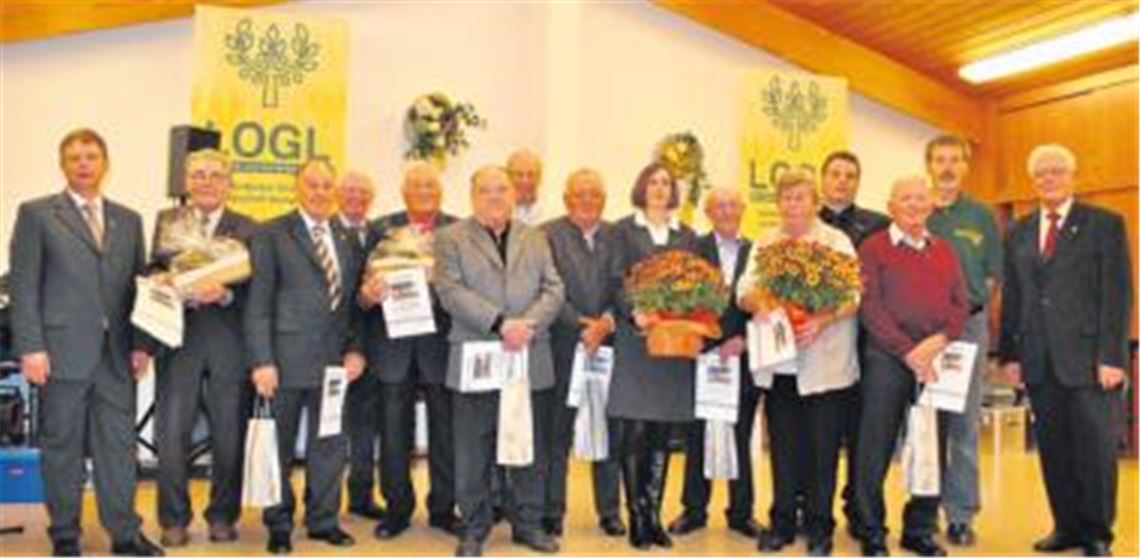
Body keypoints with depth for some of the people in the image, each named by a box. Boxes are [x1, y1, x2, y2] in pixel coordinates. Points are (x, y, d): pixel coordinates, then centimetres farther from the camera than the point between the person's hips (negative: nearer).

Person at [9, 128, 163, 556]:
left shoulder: (128, 220, 14)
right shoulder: (36, 214, 3)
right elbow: (23, 286, -2)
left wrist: (140, 344, 5)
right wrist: (30, 347, -10)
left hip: (116, 355, 3)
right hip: (62, 352, -3)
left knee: (119, 444, 6)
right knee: (62, 446, 6)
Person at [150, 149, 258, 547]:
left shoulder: (247, 229, 6)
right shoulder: (166, 221, 11)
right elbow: (153, 274, 4)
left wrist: (225, 294, -19)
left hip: (230, 344, 0)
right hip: (177, 339, 1)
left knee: (229, 436, 7)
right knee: (171, 436, 1)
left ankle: (223, 517, 22)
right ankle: (174, 520, 17)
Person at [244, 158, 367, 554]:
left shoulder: (349, 239, 12)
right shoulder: (272, 235, -2)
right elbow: (258, 303, -6)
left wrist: (355, 350, 3)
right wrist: (262, 362, -12)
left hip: (334, 360, 4)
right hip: (286, 359, -4)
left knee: (329, 446, 10)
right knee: (278, 447, 8)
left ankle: (323, 520, 25)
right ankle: (278, 525, 23)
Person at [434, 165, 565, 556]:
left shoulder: (536, 239, 14)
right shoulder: (451, 238, 3)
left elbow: (553, 289, 5)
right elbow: (451, 292, -9)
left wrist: (528, 324, -14)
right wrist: (500, 324, -19)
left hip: (529, 360, 3)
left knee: (529, 448, 10)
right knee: (473, 453, 5)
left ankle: (528, 523, 24)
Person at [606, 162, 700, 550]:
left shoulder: (686, 235, 15)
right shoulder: (624, 230, 6)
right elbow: (616, 281, -2)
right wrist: (633, 313, -19)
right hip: (635, 338, -3)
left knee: (662, 431, 5)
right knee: (633, 430, -5)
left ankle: (653, 514, 14)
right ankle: (636, 515, 4)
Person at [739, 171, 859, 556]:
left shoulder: (837, 242, 3)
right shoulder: (764, 245, 13)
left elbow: (853, 296, -7)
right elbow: (744, 290, 3)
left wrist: (823, 319, -24)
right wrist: (760, 303, -19)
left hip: (825, 363, -3)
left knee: (822, 449, 3)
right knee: (783, 447, 10)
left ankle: (819, 526, 16)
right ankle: (782, 522, 22)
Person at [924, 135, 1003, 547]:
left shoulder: (982, 217, 9)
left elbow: (994, 274, 7)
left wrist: (969, 304, -6)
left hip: (969, 326, 1)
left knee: (964, 424, 2)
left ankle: (961, 515, 9)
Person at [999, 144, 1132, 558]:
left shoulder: (1105, 224, 1)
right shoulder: (1018, 233, 13)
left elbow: (1118, 294, -5)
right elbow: (1011, 299, 12)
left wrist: (1111, 356, -11)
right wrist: (1009, 353, 6)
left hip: (1087, 357, -3)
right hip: (1039, 361, 4)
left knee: (1095, 447, 3)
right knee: (1052, 448, 9)